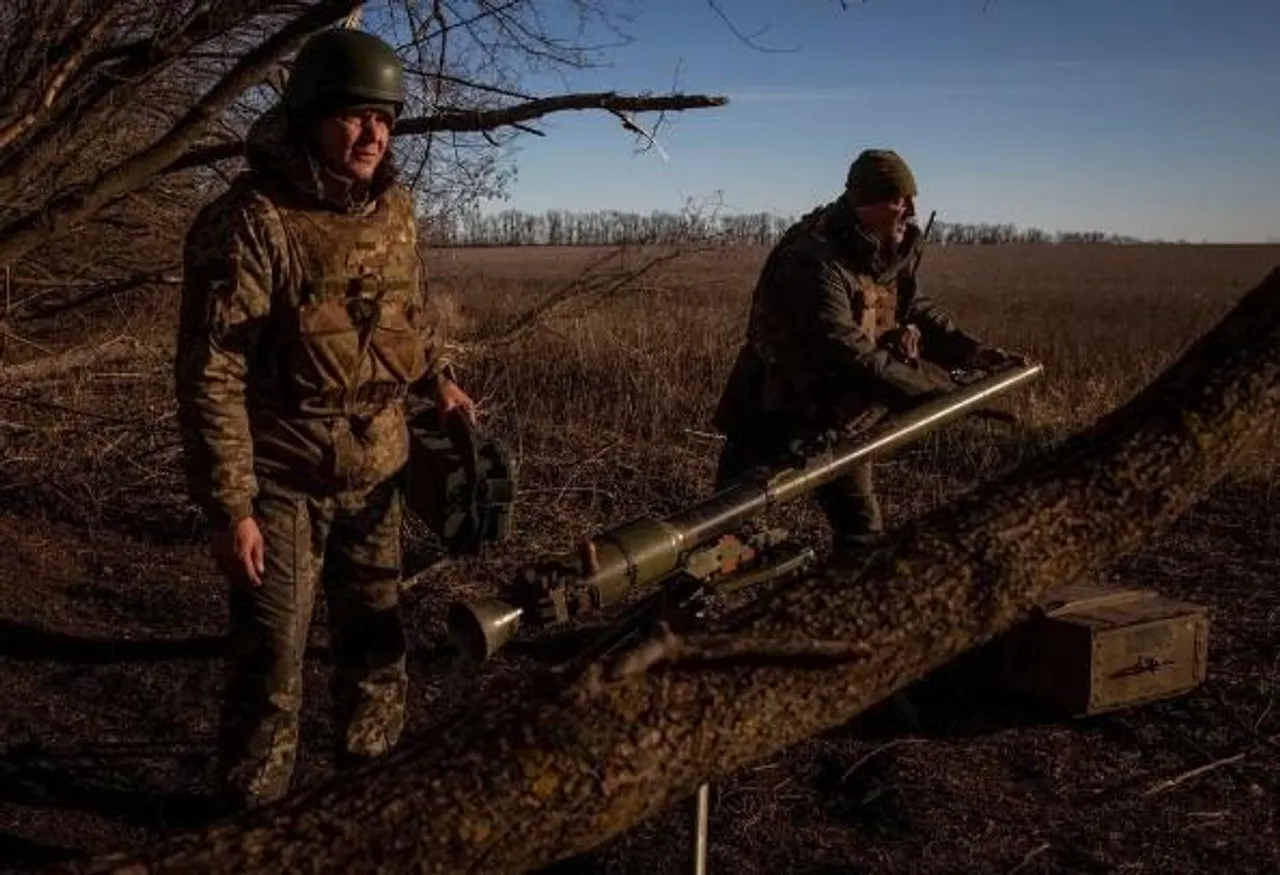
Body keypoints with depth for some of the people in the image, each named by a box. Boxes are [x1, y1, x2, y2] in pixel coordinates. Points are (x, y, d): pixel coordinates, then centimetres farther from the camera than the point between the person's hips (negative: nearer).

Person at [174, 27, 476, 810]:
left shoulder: (395, 208, 2)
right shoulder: (251, 221, -18)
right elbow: (210, 375, -18)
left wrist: (439, 380, 6)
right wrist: (231, 507, -19)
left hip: (375, 472, 6)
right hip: (282, 480, -6)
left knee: (377, 639, 17)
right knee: (272, 660, 2)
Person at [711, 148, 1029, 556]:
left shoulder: (890, 253, 2)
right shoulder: (814, 260, -28)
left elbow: (916, 310, 9)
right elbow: (845, 352, -33)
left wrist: (973, 351, -7)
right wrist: (925, 388, -31)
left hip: (836, 417, 8)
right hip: (772, 419, -8)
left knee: (863, 528, 13)